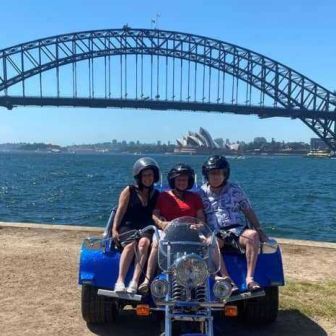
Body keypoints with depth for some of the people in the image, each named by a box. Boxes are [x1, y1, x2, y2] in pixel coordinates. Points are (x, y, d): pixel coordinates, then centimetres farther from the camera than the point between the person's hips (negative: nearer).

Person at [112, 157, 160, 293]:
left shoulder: (156, 195, 15)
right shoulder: (129, 191, 7)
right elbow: (120, 211, 2)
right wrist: (114, 229, -9)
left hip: (146, 229, 1)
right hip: (127, 227, -1)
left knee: (144, 242, -33)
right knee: (131, 244, -33)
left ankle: (134, 282, -36)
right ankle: (120, 281, -35)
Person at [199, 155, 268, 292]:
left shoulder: (235, 189, 13)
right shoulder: (202, 193, 11)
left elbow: (248, 211, 13)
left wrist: (259, 229, 2)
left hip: (238, 229, 1)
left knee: (253, 235, -32)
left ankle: (249, 278, -31)